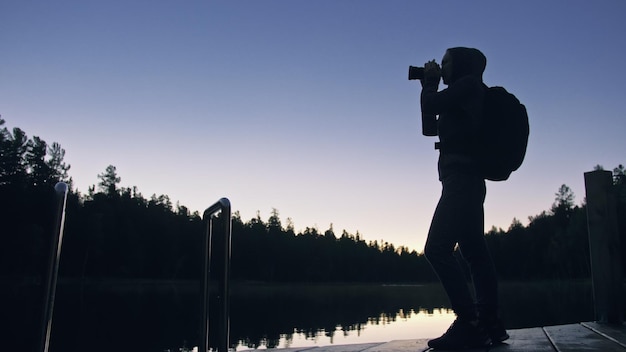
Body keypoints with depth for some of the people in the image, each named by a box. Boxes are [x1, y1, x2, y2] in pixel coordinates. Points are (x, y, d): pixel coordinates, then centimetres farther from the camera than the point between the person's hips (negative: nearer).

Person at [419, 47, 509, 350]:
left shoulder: (469, 83, -1)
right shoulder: (460, 99, 25)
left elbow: (430, 106, -9)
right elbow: (429, 127, 25)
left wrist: (430, 82, 10)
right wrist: (428, 85, 24)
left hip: (462, 179, -10)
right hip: (465, 181, 10)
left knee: (437, 249, -18)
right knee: (474, 252, 6)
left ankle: (470, 323, -19)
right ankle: (489, 324, 8)